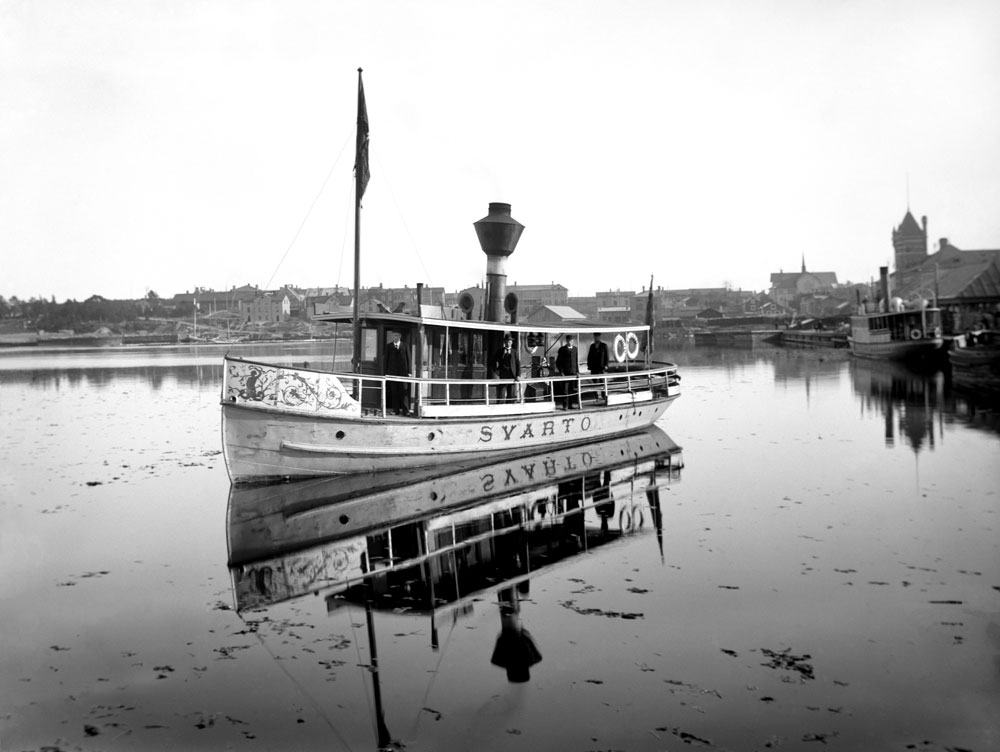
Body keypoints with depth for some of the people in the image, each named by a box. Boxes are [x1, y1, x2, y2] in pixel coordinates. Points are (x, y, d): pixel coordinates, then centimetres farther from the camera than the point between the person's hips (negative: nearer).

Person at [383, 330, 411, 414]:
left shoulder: (405, 346, 7)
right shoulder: (388, 346, 9)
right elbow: (385, 359, 8)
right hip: (392, 372, 1)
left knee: (404, 391, -4)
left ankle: (406, 410, -2)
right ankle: (395, 410, 7)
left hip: (403, 372, -1)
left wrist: (409, 371, -2)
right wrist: (385, 372, 1)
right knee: (394, 392, 2)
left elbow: (408, 359, 6)